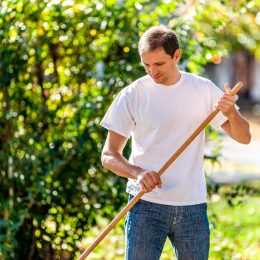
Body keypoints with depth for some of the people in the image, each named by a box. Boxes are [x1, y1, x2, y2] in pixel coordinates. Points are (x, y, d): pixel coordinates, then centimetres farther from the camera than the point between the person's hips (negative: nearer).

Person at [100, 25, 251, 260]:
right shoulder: (132, 95, -3)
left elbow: (243, 137, 3)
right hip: (146, 205, -2)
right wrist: (137, 173, -22)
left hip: (193, 205, 2)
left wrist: (232, 113, -19)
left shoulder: (204, 90, 3)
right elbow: (108, 156, -2)